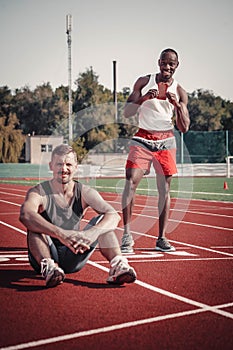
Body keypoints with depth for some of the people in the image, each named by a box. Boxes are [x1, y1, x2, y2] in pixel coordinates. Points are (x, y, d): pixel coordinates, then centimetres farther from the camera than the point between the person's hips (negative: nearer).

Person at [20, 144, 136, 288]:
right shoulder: (39, 193, -12)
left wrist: (91, 233, -38)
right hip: (44, 255, -2)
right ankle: (48, 266, -48)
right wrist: (61, 234, -49)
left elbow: (114, 216, -17)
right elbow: (25, 215, -36)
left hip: (73, 259, 3)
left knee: (102, 220, -15)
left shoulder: (84, 192, -3)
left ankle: (117, 265, -33)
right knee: (34, 223, -29)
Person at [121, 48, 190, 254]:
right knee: (131, 182, -15)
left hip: (166, 142, 2)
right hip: (143, 139, -1)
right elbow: (127, 113, -2)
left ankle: (162, 238, 11)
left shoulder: (179, 92, 4)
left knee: (164, 189, 3)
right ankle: (127, 235, -11)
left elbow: (184, 128, -1)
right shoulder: (144, 82, 2)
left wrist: (177, 104, -15)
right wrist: (143, 98, -18)